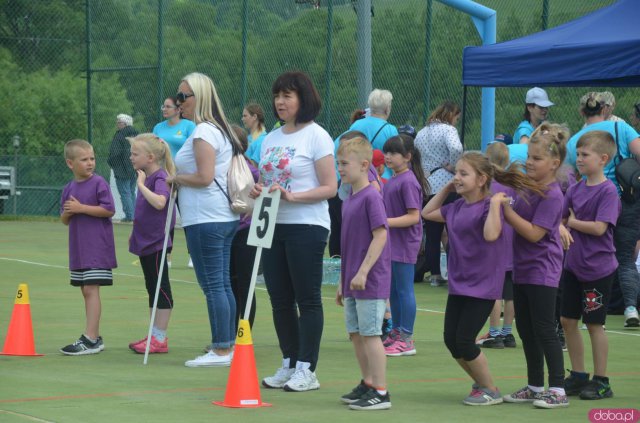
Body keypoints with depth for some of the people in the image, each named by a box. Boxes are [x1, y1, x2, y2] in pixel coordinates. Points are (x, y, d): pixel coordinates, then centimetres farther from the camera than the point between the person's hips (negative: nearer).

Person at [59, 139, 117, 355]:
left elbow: (109, 209, -16)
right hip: (78, 248, 7)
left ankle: (90, 339, -15)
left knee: (91, 289, -12)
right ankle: (95, 338, 19)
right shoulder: (69, 189, 11)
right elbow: (64, 220, 16)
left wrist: (81, 208, -17)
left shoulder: (99, 183, -8)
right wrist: (67, 213, -7)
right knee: (85, 291, 11)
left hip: (97, 247, -7)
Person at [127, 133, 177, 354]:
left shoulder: (160, 178, -16)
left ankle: (160, 338, 2)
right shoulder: (147, 177, 11)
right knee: (152, 288, 14)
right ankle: (155, 336, 21)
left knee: (161, 288, -3)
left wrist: (141, 184, -27)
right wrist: (135, 233, 22)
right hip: (145, 241, 10)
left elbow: (159, 202, -35)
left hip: (156, 242, -10)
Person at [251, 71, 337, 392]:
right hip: (273, 225, 7)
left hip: (306, 225, -7)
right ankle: (289, 365, 19)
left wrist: (292, 196, -22)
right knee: (280, 299, 9)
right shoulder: (271, 138, 15)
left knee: (307, 299, -3)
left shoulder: (316, 136, -6)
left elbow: (329, 188, -11)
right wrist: (258, 191, -3)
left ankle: (307, 370, 0)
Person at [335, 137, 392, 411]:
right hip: (353, 283, 9)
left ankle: (380, 393, -1)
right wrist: (343, 282, 20)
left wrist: (363, 271, -22)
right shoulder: (348, 200, 13)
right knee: (356, 334, 14)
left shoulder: (371, 197, -13)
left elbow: (380, 235, -19)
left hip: (371, 282, -9)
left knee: (370, 334, -6)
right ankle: (367, 385, 26)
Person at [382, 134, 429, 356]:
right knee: (393, 290, 15)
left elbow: (413, 216, -20)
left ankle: (406, 339, 1)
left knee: (404, 290, -4)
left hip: (405, 244, -9)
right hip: (391, 244, 9)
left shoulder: (408, 181, -16)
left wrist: (387, 222, -24)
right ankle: (396, 334, 25)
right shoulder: (392, 180, 12)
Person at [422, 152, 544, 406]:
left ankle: (491, 391, 8)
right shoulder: (457, 207, 9)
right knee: (451, 340, 6)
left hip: (482, 286, -8)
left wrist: (494, 204, -27)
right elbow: (427, 213, 23)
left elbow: (491, 234, -31)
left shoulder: (490, 205, -13)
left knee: (464, 340, -9)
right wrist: (446, 189, 14)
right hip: (458, 283, 8)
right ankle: (481, 384, 24)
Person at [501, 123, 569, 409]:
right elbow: (516, 220, 16)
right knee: (526, 331, 13)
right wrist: (503, 207, -2)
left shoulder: (552, 195, -17)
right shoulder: (526, 188, 9)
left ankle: (558, 390, 1)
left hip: (542, 272, -9)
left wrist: (507, 210, -21)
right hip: (523, 270, 9)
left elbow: (534, 233, -22)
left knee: (544, 331, -5)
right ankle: (535, 387, 23)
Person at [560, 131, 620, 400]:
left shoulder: (608, 191, -14)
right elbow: (561, 218, 10)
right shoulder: (576, 189, 7)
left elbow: (599, 227, -22)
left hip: (598, 269, -7)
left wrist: (573, 222, -11)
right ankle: (578, 376, 22)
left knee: (594, 324, -1)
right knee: (568, 320, 10)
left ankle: (601, 381, 9)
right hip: (574, 266, 7)